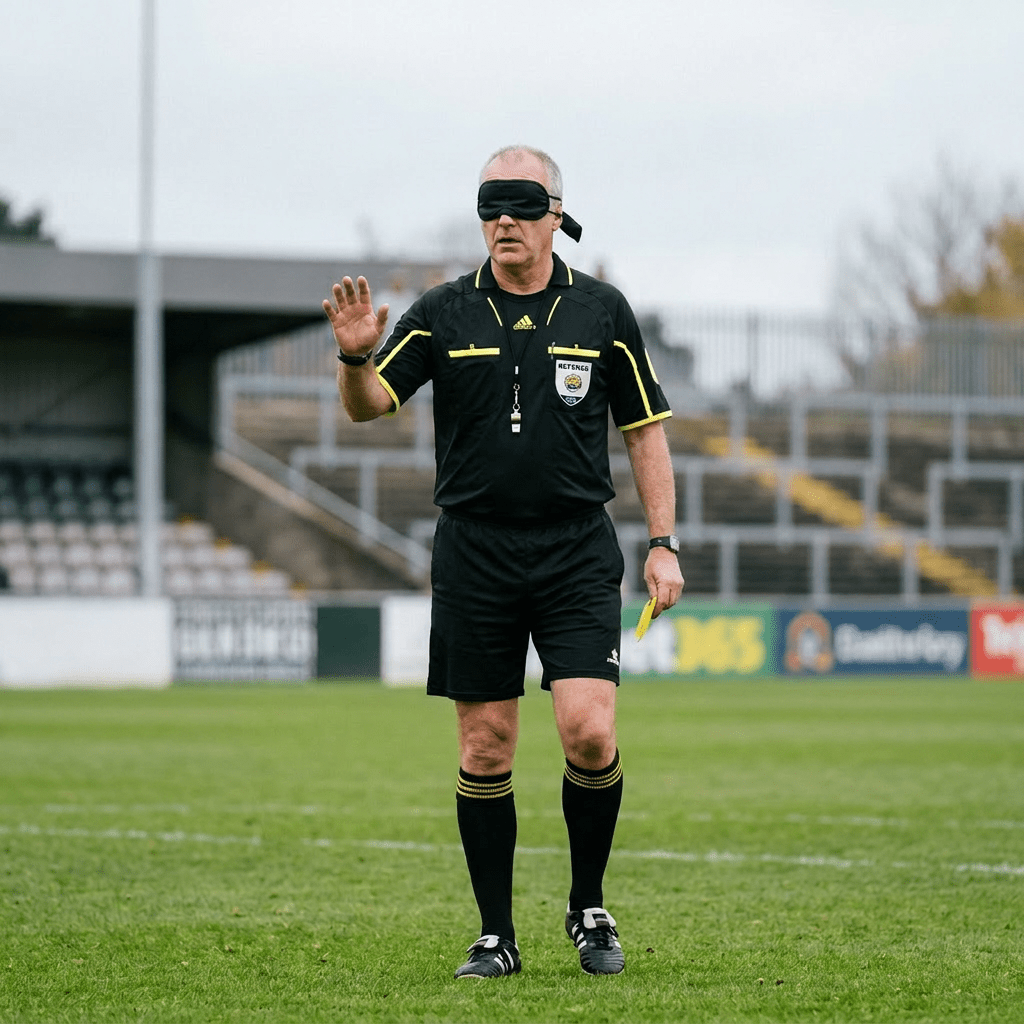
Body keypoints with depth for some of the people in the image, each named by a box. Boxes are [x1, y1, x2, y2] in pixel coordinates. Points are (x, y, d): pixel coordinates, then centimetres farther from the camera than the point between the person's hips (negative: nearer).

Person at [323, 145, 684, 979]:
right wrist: (356, 356, -25)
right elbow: (368, 405, -3)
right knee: (485, 748, 2)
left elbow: (646, 431, 10)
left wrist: (663, 544, 3)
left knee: (589, 732, -14)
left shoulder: (602, 312, 5)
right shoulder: (443, 315, 4)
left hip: (577, 551, -1)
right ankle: (496, 936, 12)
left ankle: (590, 909, 8)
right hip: (474, 556, 1)